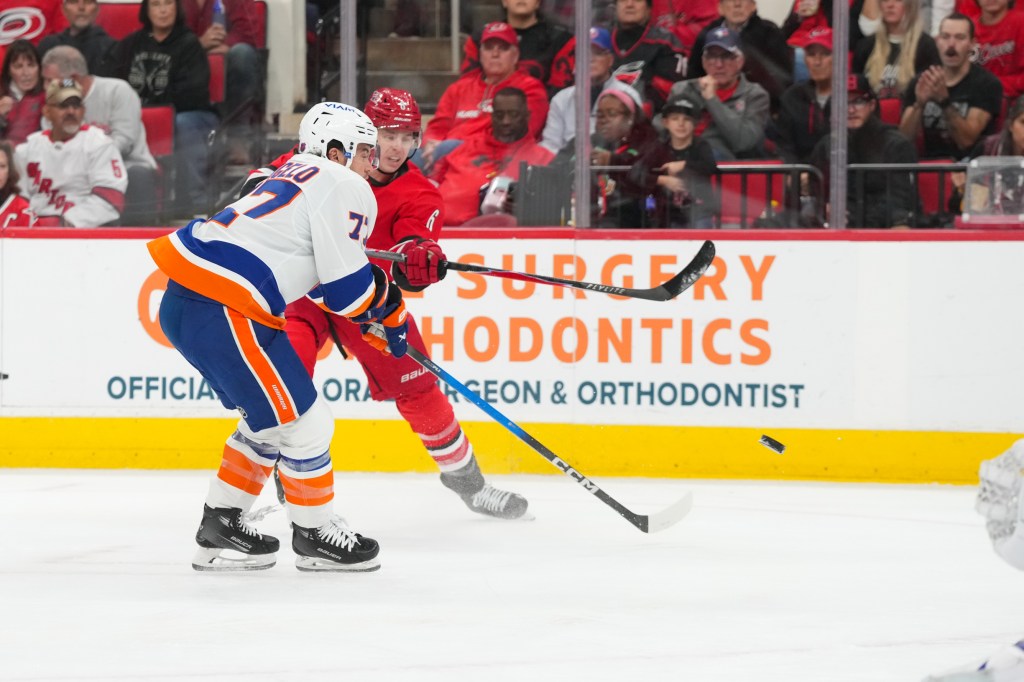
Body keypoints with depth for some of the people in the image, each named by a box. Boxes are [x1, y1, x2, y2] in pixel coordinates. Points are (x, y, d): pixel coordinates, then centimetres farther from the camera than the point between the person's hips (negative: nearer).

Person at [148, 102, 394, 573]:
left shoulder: (293, 178, 25)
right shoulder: (343, 188, -4)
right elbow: (348, 290, -7)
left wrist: (375, 319, 29)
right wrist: (390, 309, 11)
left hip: (183, 303, 10)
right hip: (218, 313, -10)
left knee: (270, 419, 23)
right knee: (301, 422, 1)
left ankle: (221, 526, 27)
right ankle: (314, 534, 13)